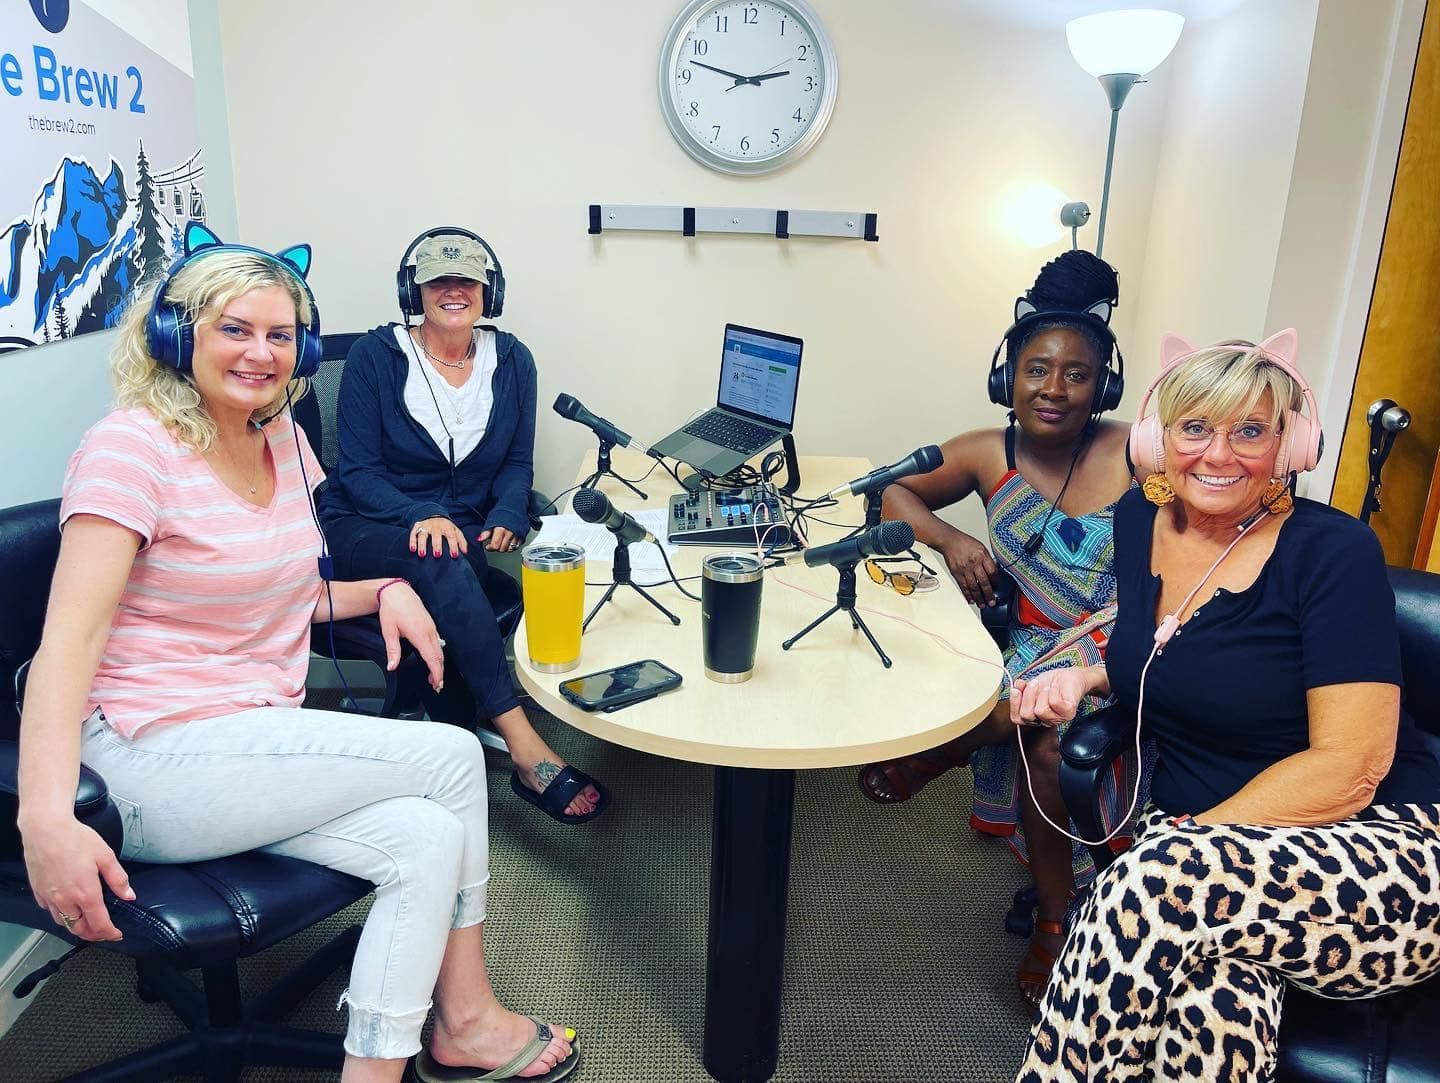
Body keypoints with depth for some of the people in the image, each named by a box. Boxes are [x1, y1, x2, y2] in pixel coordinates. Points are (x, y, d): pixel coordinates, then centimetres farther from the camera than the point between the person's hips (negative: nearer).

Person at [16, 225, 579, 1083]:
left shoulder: (285, 441, 10)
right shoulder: (132, 447, -12)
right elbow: (70, 639, -20)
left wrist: (383, 590, 1)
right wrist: (46, 819, -32)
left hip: (259, 746, 7)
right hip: (159, 761, -7)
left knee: (429, 840, -15)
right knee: (453, 758, -14)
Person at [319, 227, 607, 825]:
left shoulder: (511, 360, 5)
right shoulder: (376, 357, -5)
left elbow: (518, 462, 8)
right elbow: (358, 471, -8)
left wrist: (506, 516, -14)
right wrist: (421, 517, -27)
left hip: (467, 532, 3)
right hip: (368, 531, -3)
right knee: (443, 564, -37)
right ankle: (525, 748, -40)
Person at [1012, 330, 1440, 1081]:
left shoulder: (1333, 553, -11)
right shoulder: (1139, 520, 4)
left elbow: (1350, 766, -16)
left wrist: (1191, 841, -20)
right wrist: (1087, 677, 2)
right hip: (1191, 836, 4)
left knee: (1153, 889, -35)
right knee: (1213, 1012, -33)